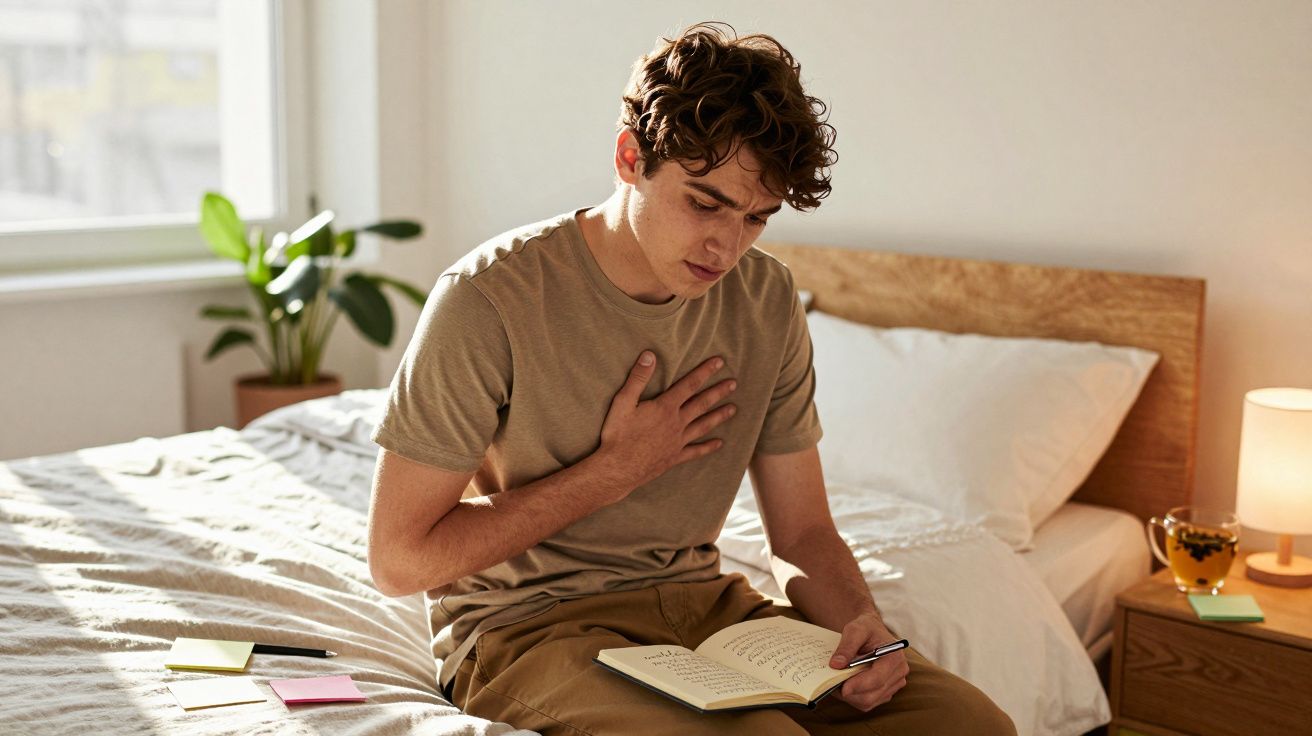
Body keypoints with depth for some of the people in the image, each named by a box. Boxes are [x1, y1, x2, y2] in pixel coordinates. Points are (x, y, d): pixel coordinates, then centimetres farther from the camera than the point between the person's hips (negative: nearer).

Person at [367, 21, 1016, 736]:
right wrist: (614, 470, -15)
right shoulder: (492, 299, -16)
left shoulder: (767, 302, 2)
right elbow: (399, 558, -14)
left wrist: (859, 624, -15)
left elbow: (802, 531, 8)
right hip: (528, 629, -5)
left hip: (702, 600, 6)